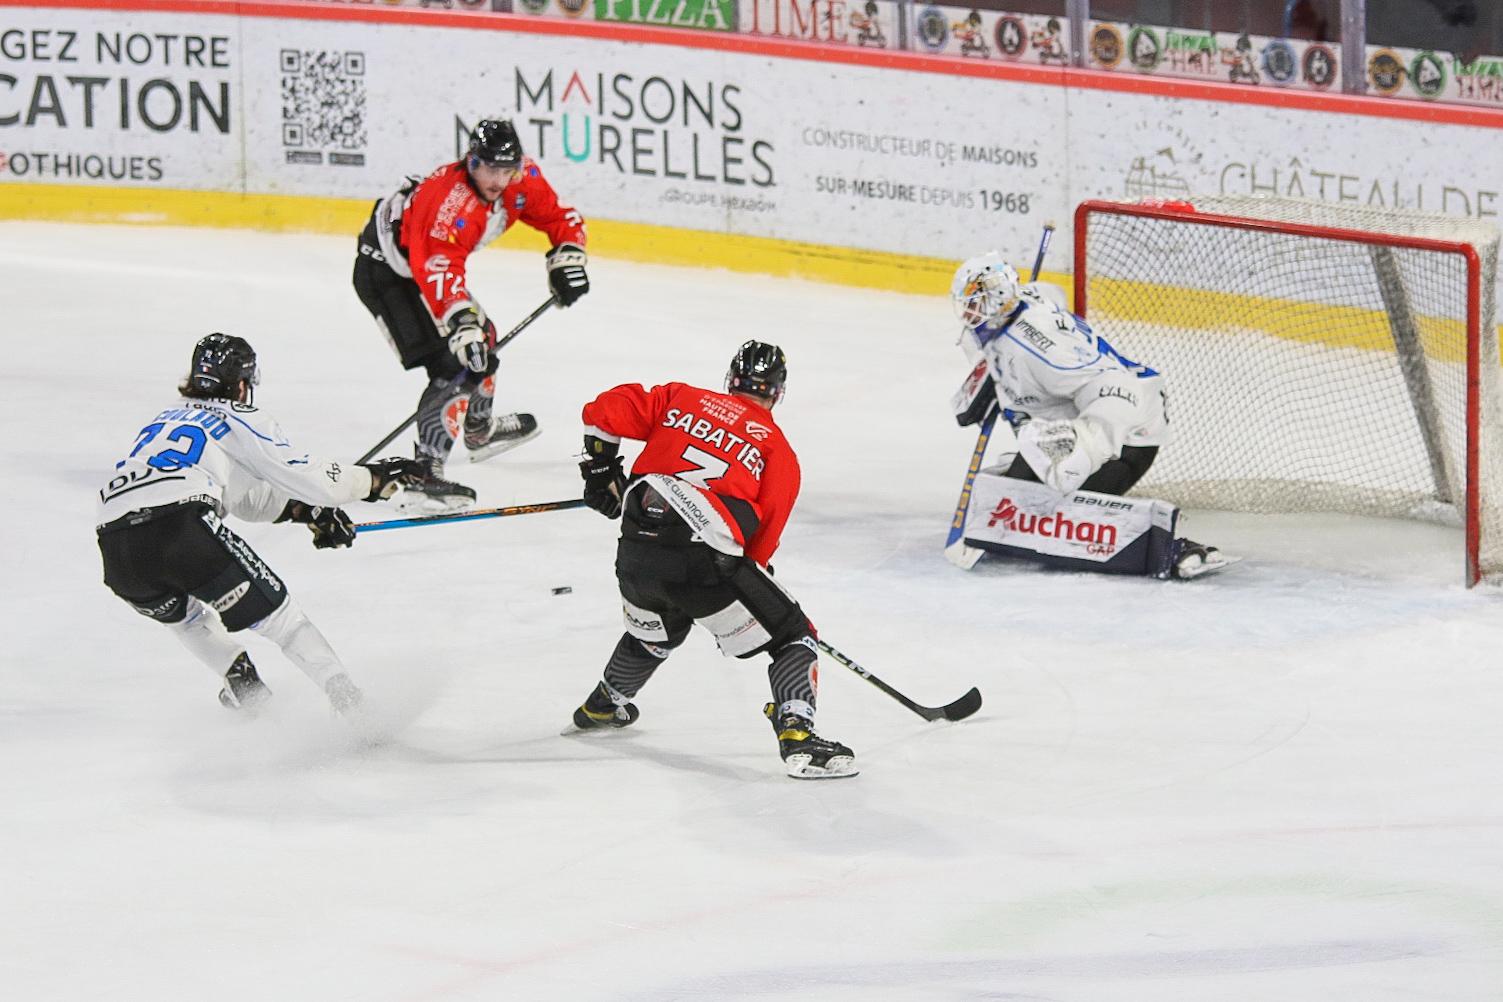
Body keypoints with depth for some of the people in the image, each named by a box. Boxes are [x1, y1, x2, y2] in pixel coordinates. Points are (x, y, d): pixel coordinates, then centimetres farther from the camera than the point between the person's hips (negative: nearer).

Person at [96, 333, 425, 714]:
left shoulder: (168, 417, 34)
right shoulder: (238, 419, 15)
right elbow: (301, 475, 8)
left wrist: (301, 510, 31)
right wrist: (376, 479, 20)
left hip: (116, 551, 5)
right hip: (183, 528, -5)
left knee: (183, 615, 35)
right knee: (276, 612, 5)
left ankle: (240, 684, 22)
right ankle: (348, 703, -4)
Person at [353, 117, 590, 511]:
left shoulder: (523, 179, -12)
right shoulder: (451, 198, -37)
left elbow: (559, 217, 3)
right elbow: (440, 266, -47)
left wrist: (568, 257, -13)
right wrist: (461, 321, -58)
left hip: (427, 264, 9)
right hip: (384, 270, -9)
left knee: (482, 339, 26)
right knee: (453, 367, -21)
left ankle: (480, 429, 52)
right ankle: (425, 472, -25)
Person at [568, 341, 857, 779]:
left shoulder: (681, 399, 16)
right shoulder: (777, 448, 8)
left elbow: (606, 410, 11)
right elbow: (764, 532, 6)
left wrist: (602, 468, 24)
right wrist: (752, 572, 22)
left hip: (636, 555, 5)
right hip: (705, 562, -5)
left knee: (654, 633, 37)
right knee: (792, 637, 7)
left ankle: (602, 706, 57)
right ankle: (796, 734, -13)